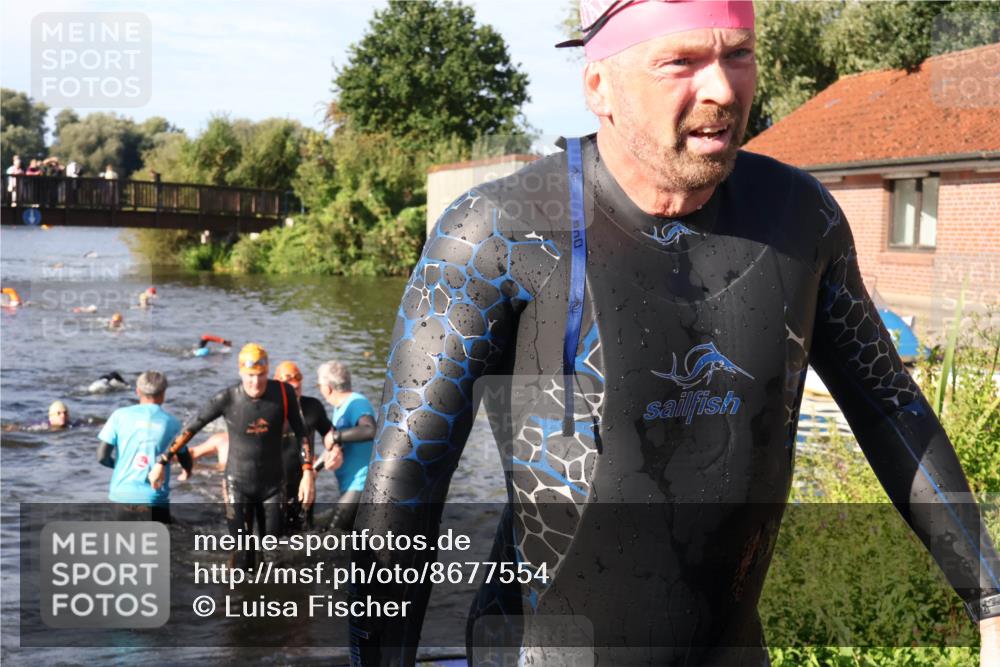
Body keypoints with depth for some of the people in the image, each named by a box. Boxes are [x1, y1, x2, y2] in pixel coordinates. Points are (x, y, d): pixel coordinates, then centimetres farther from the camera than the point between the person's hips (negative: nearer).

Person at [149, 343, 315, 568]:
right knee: (243, 553, -2)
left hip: (273, 484, 2)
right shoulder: (227, 398, -19)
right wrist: (162, 462, -5)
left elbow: (300, 432, -3)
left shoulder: (283, 392, -14)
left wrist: (308, 472, -10)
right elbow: (191, 428, -8)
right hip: (238, 484, -2)